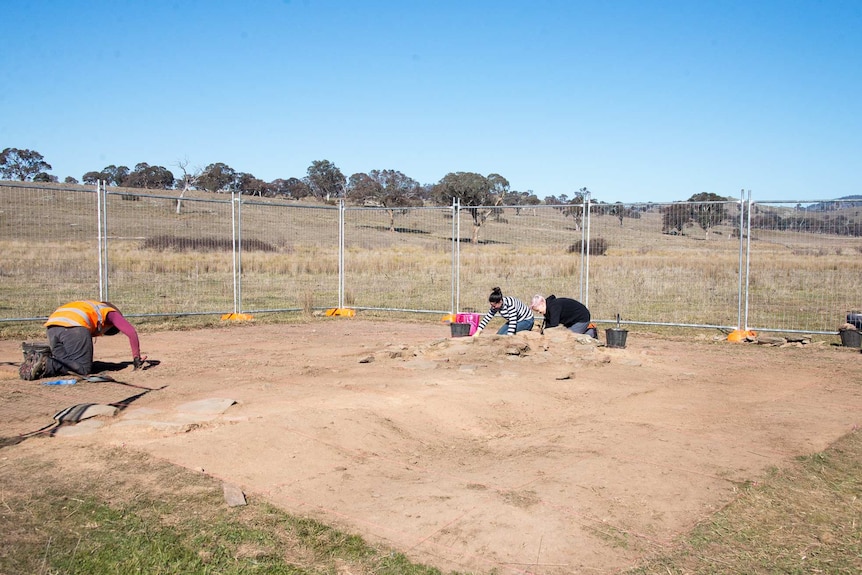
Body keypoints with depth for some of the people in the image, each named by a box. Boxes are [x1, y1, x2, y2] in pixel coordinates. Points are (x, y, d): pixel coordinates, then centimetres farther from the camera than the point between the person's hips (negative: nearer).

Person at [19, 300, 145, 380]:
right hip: (74, 327, -7)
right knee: (84, 368, -3)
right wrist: (136, 358, 21)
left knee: (66, 364, 14)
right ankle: (45, 364, -18)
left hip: (51, 327, 7)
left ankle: (37, 358, -6)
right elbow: (131, 333, 14)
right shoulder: (111, 313, 25)